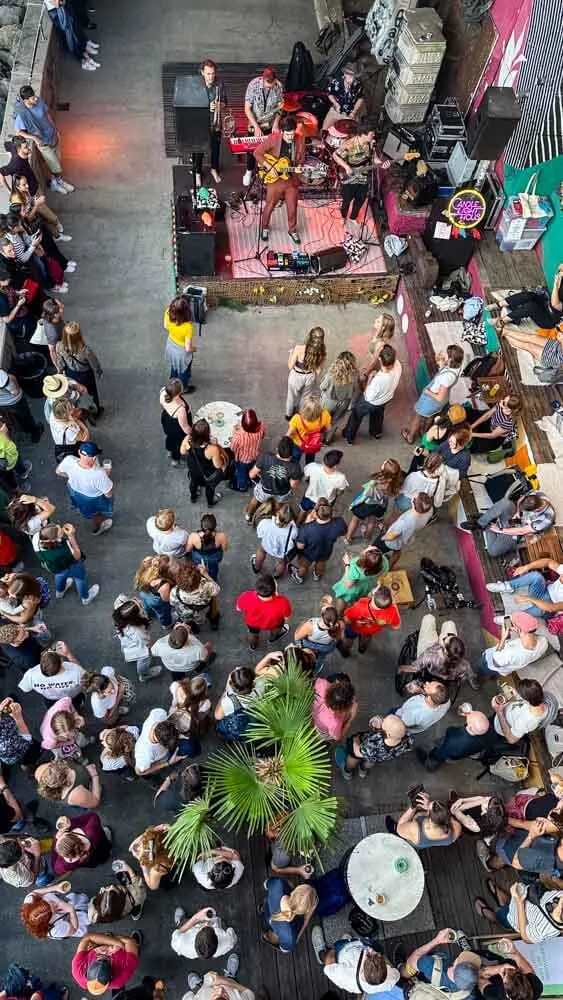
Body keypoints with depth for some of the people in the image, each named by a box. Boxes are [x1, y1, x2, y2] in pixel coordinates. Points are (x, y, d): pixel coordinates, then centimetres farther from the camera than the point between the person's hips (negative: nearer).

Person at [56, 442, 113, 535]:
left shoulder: (69, 461, -35)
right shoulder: (99, 474, -46)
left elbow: (58, 471, -10)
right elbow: (109, 494, -28)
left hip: (74, 491, 4)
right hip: (93, 499, -4)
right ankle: (97, 528, 64)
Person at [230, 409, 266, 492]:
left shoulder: (238, 436, -44)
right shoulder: (261, 426, -34)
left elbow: (233, 448, -21)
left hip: (242, 459, -3)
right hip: (255, 456, 3)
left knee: (241, 473, 30)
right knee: (251, 470, 35)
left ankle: (242, 487, 58)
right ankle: (249, 481, 63)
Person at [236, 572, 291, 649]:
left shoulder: (246, 598, -42)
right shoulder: (282, 603, -44)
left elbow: (238, 608, -18)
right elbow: (286, 617, -20)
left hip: (252, 623, 1)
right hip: (272, 625, -1)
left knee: (253, 632, 38)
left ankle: (253, 645, 68)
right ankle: (273, 637, 66)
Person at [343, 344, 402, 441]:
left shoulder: (378, 380, -48)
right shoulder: (398, 366, -32)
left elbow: (369, 397, -27)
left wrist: (370, 378, -21)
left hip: (370, 403, -5)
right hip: (386, 399, 5)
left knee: (356, 416, 27)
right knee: (378, 414, 39)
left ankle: (349, 436, 51)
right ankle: (376, 433, 66)